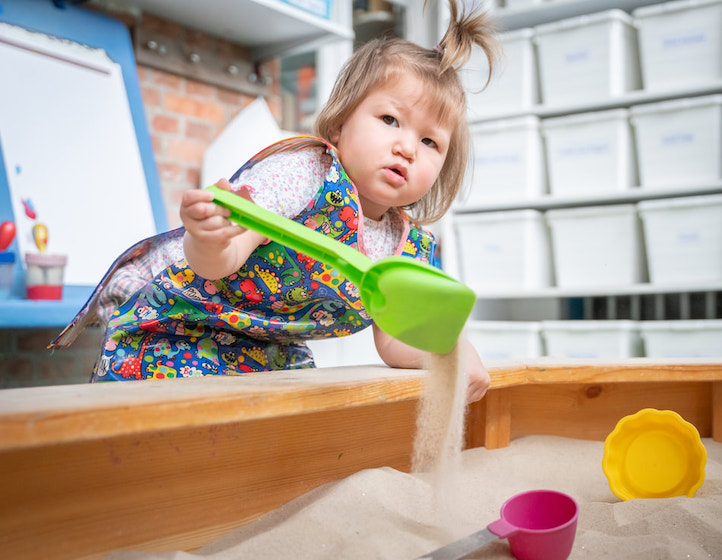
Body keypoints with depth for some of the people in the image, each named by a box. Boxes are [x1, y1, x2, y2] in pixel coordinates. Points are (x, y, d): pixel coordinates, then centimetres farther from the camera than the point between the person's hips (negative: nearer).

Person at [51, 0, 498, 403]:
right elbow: (220, 264, -36)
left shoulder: (412, 247, -6)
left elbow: (395, 340, -2)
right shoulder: (303, 173, -27)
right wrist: (209, 241, -59)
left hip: (269, 348, 7)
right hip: (169, 318, -6)